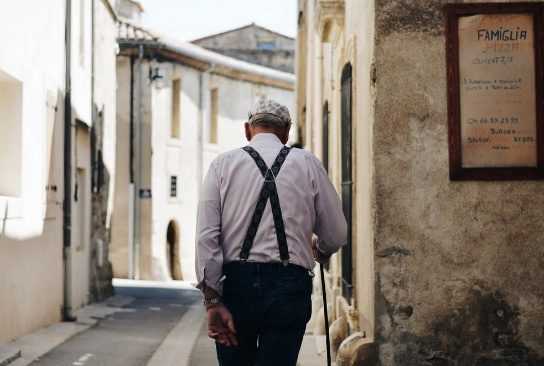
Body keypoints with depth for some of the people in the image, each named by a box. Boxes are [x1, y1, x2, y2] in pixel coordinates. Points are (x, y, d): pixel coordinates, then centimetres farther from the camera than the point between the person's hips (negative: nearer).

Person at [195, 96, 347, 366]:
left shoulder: (222, 164, 5)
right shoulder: (308, 164, 5)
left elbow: (206, 236, -5)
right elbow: (337, 235, 8)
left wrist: (213, 302, -5)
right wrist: (320, 251, 31)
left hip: (236, 284, 1)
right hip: (289, 285, -1)